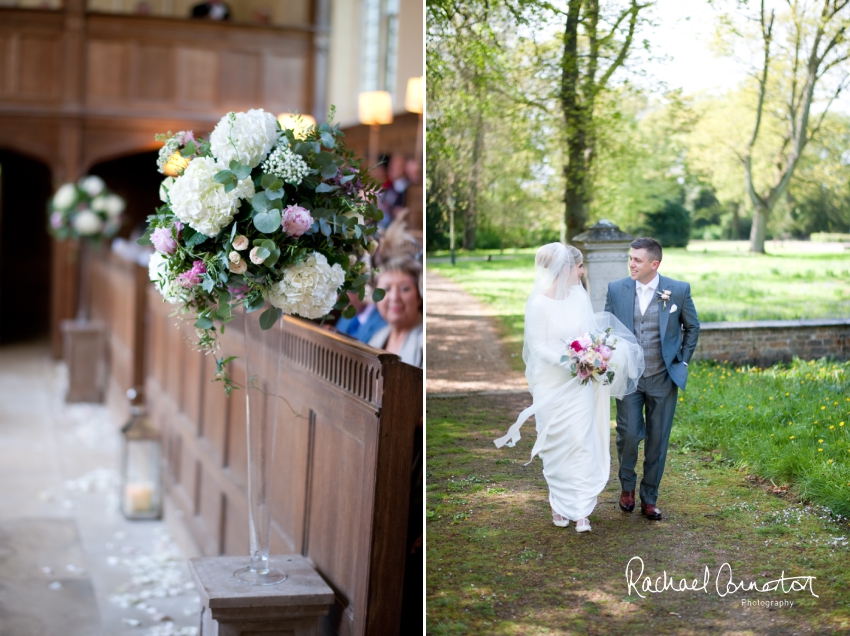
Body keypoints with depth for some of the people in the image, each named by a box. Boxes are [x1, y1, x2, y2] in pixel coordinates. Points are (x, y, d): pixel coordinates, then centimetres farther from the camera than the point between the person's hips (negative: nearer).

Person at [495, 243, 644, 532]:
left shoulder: (580, 295, 0)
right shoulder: (538, 303, -15)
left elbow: (593, 331, 8)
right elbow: (539, 347, -14)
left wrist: (595, 356, -11)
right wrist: (571, 363, -25)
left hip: (581, 384, 4)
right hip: (553, 386, -4)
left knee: (582, 442, 2)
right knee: (557, 445, 9)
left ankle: (580, 509, 9)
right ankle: (559, 504, 26)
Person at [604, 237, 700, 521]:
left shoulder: (679, 290, -5)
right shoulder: (616, 289, -2)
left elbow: (692, 327, 9)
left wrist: (683, 362, 6)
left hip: (663, 378, 0)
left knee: (657, 440, 6)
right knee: (628, 435, -4)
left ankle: (649, 498, 20)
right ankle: (627, 485, 24)